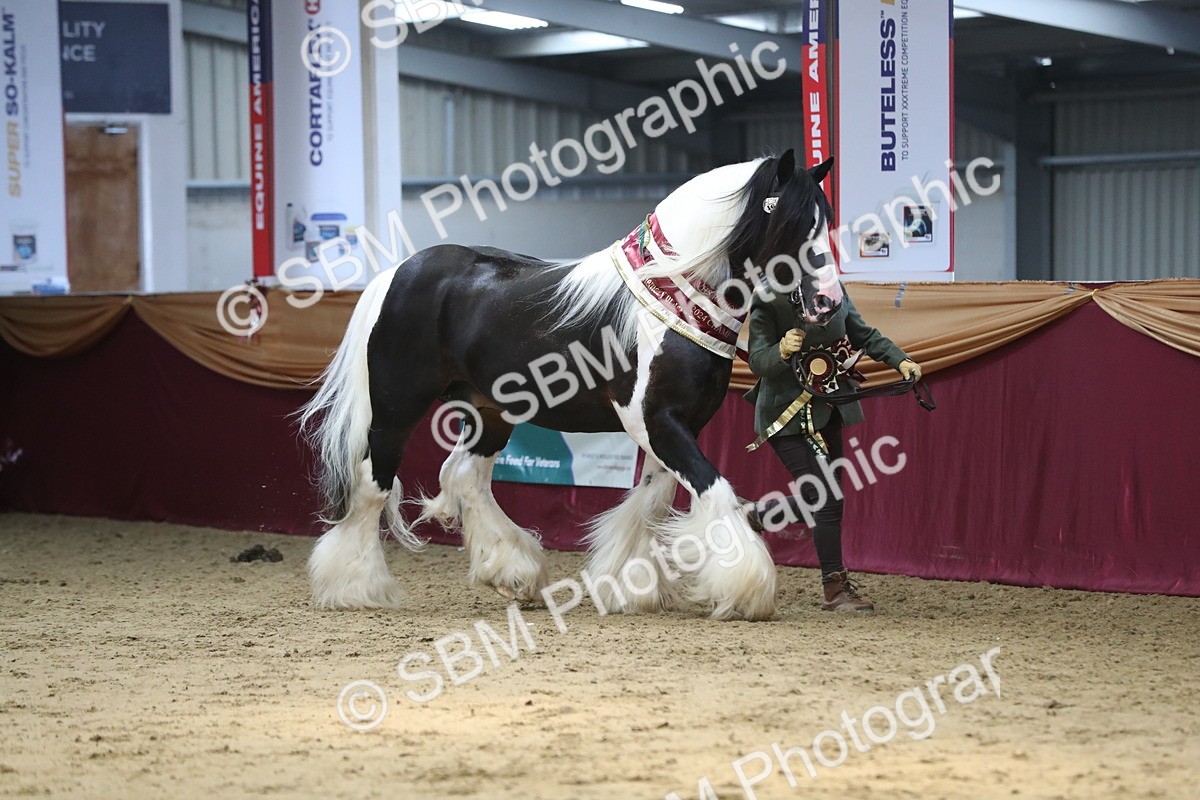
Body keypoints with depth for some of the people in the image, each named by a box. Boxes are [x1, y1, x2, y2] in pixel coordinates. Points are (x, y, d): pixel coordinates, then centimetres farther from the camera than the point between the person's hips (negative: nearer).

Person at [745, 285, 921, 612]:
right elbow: (757, 361, -19)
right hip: (788, 415, -7)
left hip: (828, 410, 7)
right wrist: (782, 351, -39)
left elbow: (864, 335, 12)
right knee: (826, 499, -10)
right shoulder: (767, 303, -16)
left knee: (822, 499, 12)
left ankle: (754, 516, 33)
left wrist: (900, 360, 0)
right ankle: (835, 589, 0)